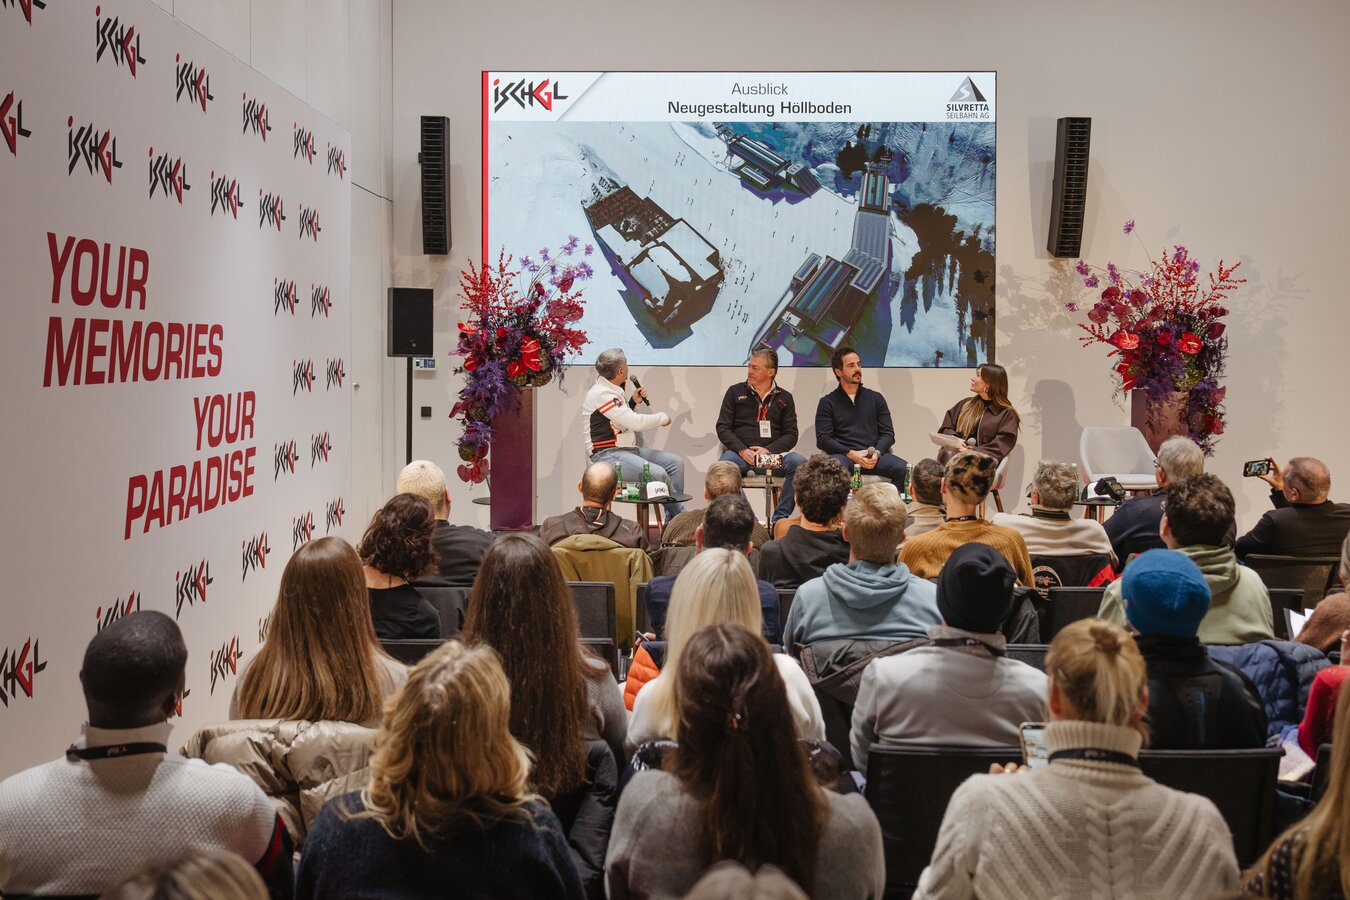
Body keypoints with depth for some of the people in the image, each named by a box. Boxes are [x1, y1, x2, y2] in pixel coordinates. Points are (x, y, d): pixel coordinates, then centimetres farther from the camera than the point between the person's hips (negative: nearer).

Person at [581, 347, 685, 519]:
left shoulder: (611, 390, 14)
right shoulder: (600, 394, -18)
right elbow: (636, 423, -22)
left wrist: (633, 402, 7)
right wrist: (663, 417, -6)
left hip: (627, 449, 11)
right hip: (607, 455, -11)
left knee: (675, 462, -1)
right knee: (657, 473, -30)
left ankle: (673, 522, -3)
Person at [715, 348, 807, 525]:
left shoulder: (784, 398, 17)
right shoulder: (735, 392, 15)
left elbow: (791, 435, 9)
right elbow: (722, 428, 7)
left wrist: (768, 450, -10)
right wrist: (742, 450, -10)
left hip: (772, 452, 1)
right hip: (740, 452, -1)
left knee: (800, 463, -30)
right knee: (724, 466, -37)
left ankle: (780, 518, -25)